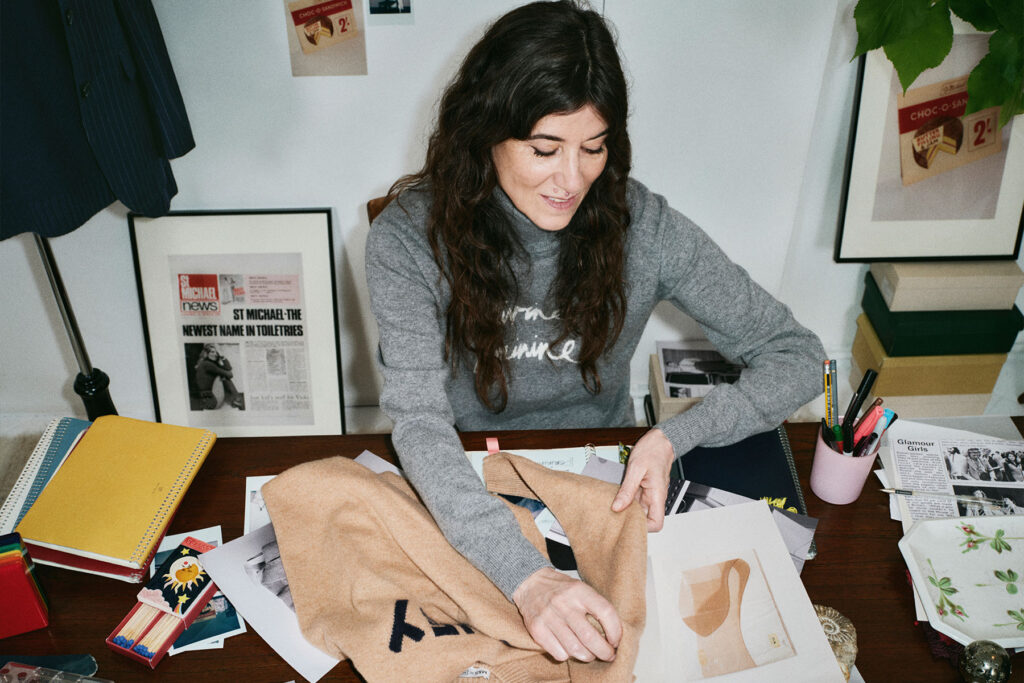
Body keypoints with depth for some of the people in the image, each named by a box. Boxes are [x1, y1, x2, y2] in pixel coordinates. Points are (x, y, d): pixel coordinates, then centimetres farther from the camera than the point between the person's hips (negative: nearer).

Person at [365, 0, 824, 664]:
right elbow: (421, 424, -25)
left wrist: (674, 437, -25)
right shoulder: (410, 240, -17)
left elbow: (798, 356, -8)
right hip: (466, 495, -1)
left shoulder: (643, 226, -13)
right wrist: (527, 577, -39)